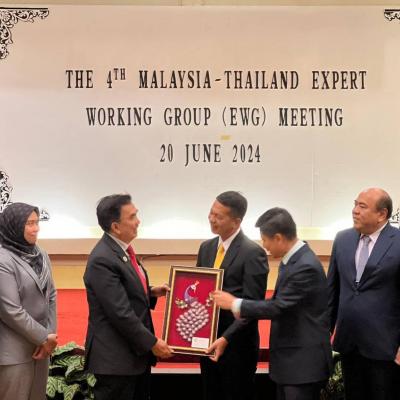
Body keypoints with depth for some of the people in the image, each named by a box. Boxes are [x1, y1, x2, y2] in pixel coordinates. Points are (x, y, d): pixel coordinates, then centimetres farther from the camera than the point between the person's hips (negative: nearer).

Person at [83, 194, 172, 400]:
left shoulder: (122, 249, 8)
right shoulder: (102, 260, -22)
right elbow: (121, 313, -24)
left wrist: (150, 292, 5)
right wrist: (152, 342, -16)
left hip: (136, 352, 9)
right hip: (116, 357, -9)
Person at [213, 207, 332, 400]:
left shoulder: (306, 266, -23)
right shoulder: (292, 259, 8)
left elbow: (279, 307, -24)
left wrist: (235, 304, -14)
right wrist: (239, 306, 6)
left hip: (304, 361, -9)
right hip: (290, 358, 9)